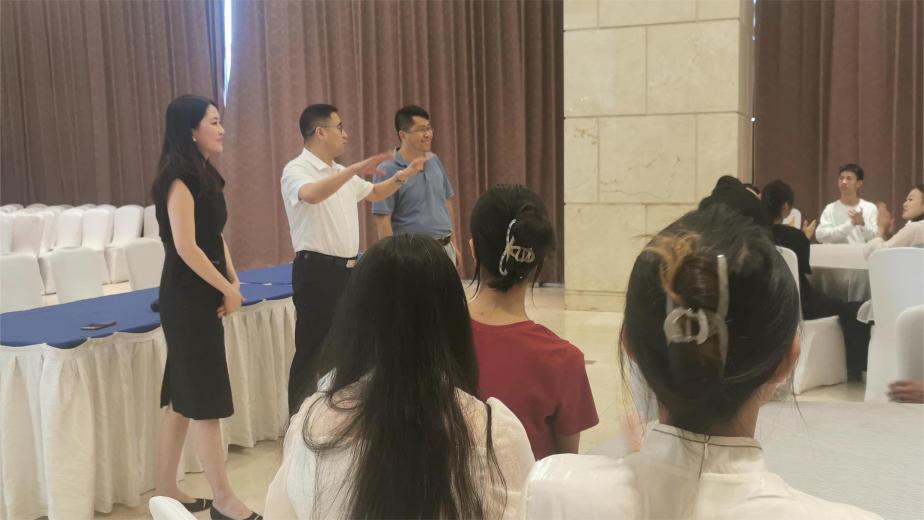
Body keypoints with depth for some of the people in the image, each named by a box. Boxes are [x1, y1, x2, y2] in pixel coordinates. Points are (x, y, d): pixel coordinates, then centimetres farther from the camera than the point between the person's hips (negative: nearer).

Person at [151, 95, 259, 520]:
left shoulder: (204, 175, 12)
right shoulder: (178, 179, -16)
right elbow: (186, 247, -21)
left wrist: (232, 279, 3)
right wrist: (226, 289, -13)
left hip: (202, 296, 9)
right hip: (187, 299, -9)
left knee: (184, 396, 13)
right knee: (206, 398, -3)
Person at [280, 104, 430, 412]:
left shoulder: (342, 173, 14)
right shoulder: (296, 170, -12)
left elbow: (374, 193, 32)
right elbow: (311, 194, -36)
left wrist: (403, 176, 19)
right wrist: (353, 170, -42)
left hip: (347, 270, 9)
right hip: (317, 271, -9)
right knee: (312, 351, -4)